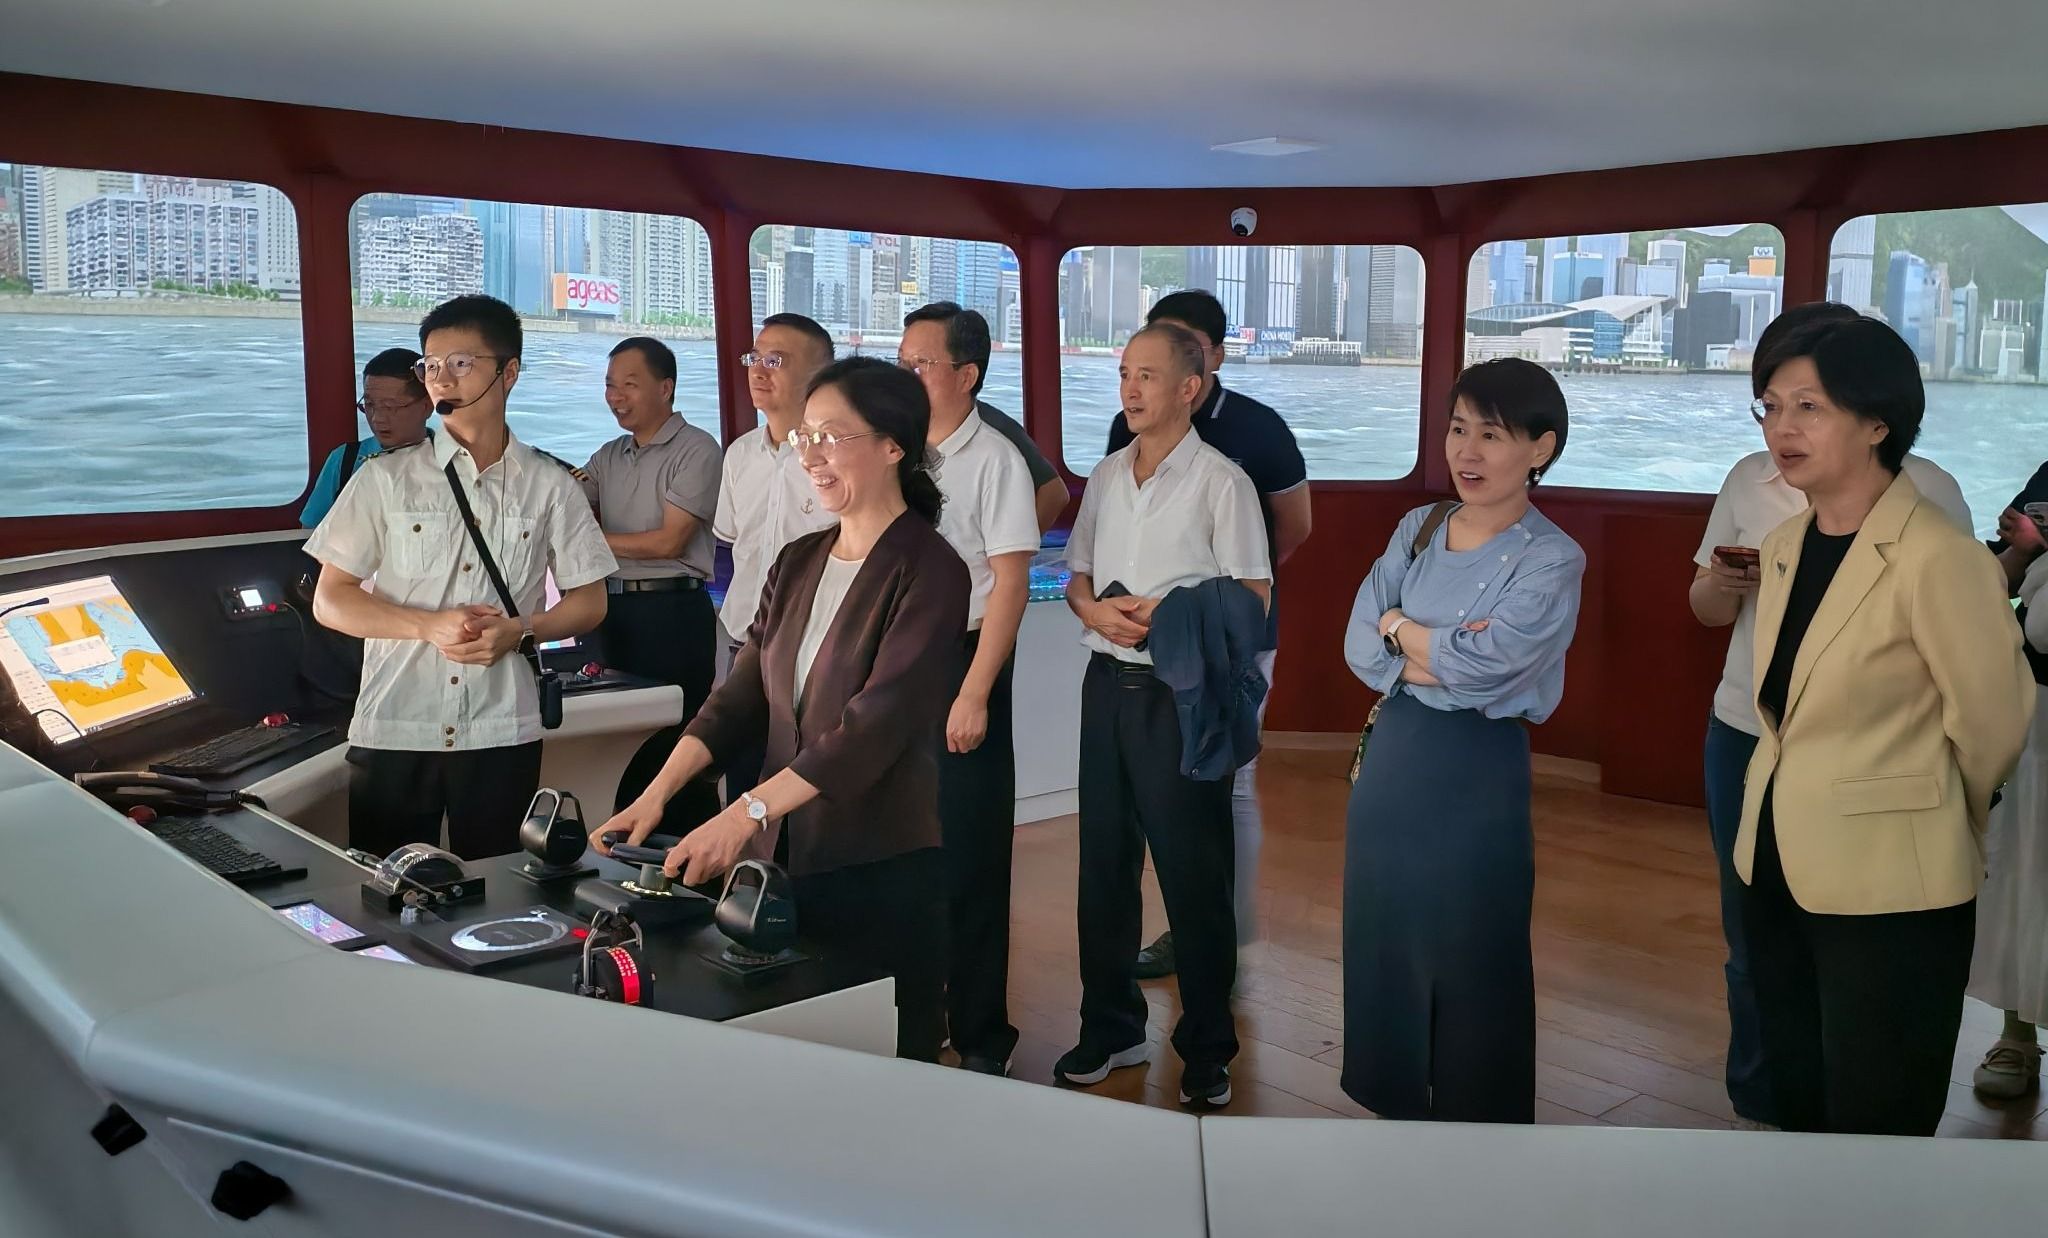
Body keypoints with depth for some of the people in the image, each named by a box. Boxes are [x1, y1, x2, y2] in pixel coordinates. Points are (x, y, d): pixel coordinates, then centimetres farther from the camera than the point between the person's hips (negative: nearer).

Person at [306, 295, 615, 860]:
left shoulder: (549, 485, 3)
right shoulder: (386, 479, 3)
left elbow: (589, 600, 7)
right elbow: (330, 601, 2)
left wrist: (520, 632, -12)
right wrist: (430, 626, -13)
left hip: (502, 734, 0)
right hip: (392, 731, 0)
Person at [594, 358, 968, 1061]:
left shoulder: (928, 572, -12)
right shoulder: (798, 563, 11)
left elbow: (876, 723, -21)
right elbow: (739, 698, 7)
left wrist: (747, 814, -26)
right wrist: (657, 794, -6)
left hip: (882, 869, -6)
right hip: (783, 857, 6)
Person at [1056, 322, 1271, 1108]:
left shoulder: (1220, 482, -7)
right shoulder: (1107, 476, 11)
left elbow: (1253, 595, -9)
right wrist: (1094, 609, -7)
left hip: (1181, 690, -6)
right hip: (1107, 682, 6)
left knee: (1193, 872, 0)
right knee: (1103, 861, 12)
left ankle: (1206, 1050, 15)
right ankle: (1110, 1028, 28)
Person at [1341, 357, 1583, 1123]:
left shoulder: (1552, 560, -12)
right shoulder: (1417, 529, 5)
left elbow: (1481, 668, -23)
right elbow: (1360, 646, -3)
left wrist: (1399, 627, -7)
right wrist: (1444, 657, -18)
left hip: (1476, 774, -6)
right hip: (1392, 759, 6)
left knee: (1468, 964, 7)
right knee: (1384, 945, 16)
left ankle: (1472, 1115, 27)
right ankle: (1396, 1102, 36)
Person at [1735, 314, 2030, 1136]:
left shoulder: (1937, 557, -18)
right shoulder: (1783, 545, 5)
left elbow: (1992, 725, -8)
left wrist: (1930, 826, 7)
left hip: (1888, 889, -7)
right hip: (1777, 868, 7)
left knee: (1873, 1119, 8)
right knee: (1795, 1103, 19)